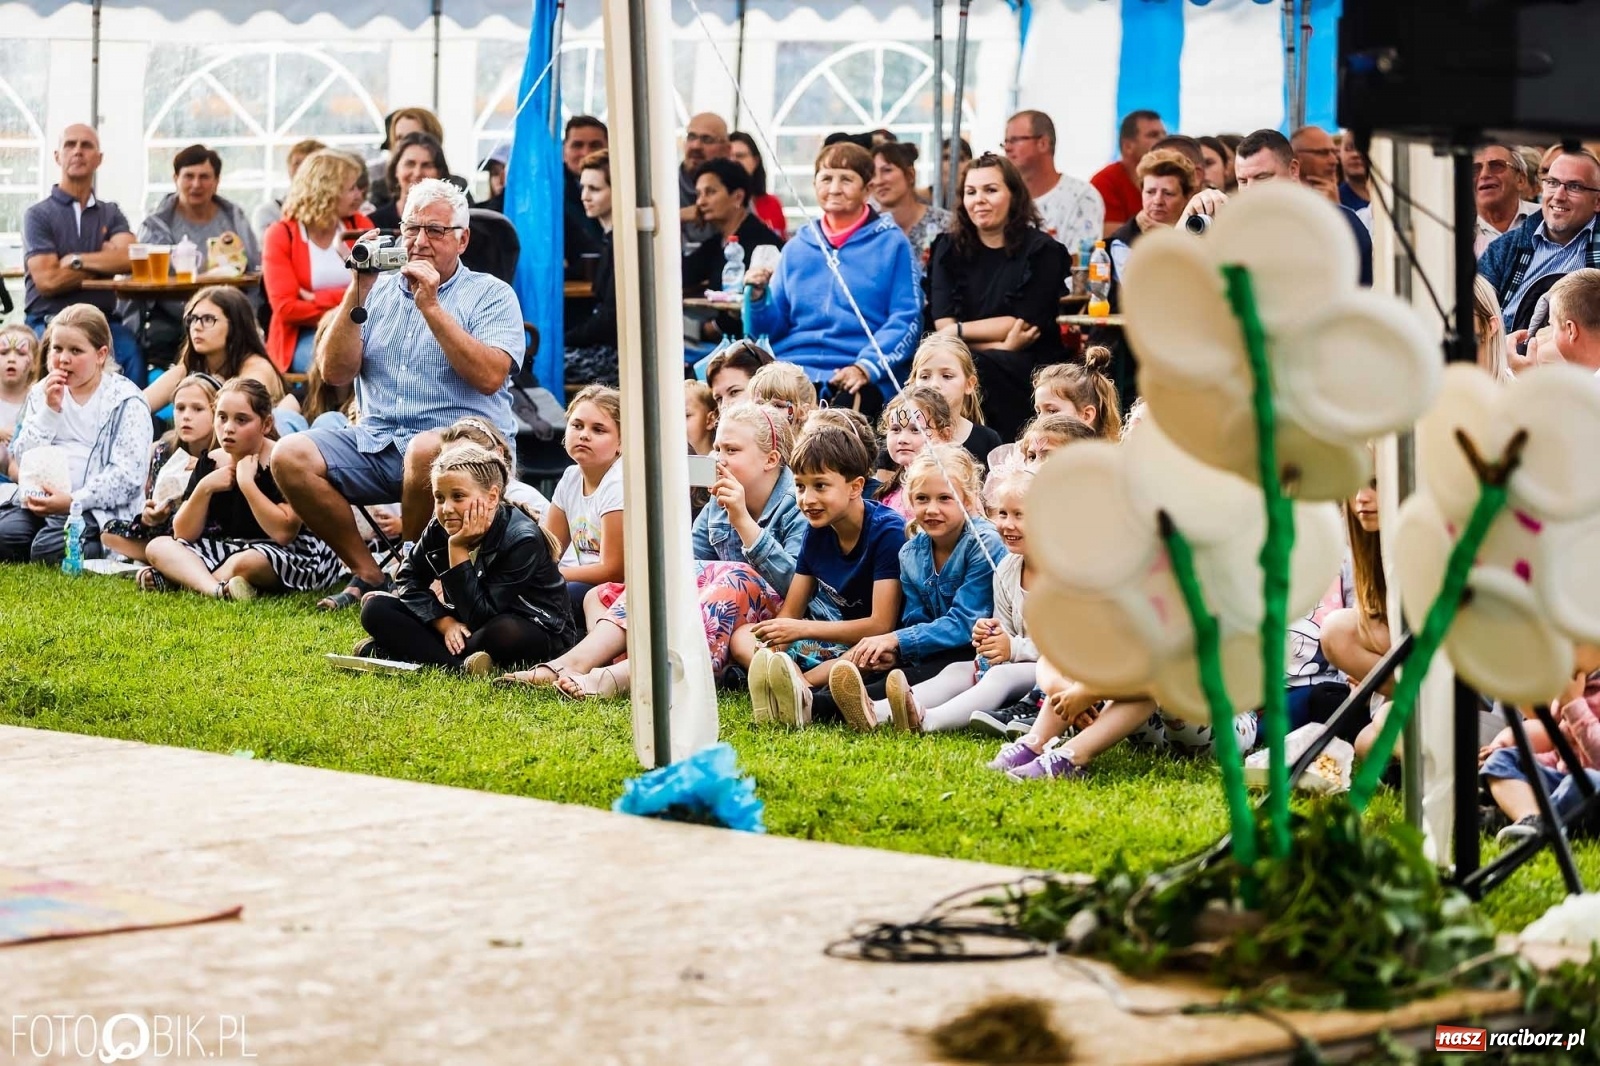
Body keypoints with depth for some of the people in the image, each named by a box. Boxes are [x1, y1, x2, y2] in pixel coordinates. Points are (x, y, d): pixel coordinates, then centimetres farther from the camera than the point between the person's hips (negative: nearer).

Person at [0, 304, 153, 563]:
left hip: (97, 507, -5)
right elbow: (23, 459, 6)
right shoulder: (42, 393, 14)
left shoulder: (126, 402, -2)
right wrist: (49, 410, -6)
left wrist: (73, 501, -21)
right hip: (40, 499, 5)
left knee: (50, 550, -30)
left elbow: (127, 474, -12)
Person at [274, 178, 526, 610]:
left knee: (426, 451, -39)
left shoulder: (491, 295, 4)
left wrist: (431, 306, -14)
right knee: (290, 456, -19)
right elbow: (335, 373, 6)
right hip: (377, 441, 5)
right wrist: (357, 294, -4)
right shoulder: (380, 290, 16)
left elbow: (489, 377, -14)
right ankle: (368, 574, -6)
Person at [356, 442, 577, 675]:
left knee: (503, 632, -42)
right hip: (463, 627, 6)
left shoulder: (522, 540, -26)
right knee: (376, 609, -10)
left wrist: (458, 550, -32)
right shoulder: (439, 529, -8)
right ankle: (461, 666, -28)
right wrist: (446, 623, -17)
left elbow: (479, 617, -30)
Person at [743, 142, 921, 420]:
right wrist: (758, 296, -2)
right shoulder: (797, 248, 19)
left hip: (860, 381, -3)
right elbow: (773, 327, 20)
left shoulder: (891, 243, 7)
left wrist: (865, 368, -16)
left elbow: (905, 319, -2)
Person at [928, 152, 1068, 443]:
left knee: (981, 366, -35)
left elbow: (1026, 323, -6)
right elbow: (943, 323, -1)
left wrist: (961, 330, -6)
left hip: (1028, 368, -2)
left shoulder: (1041, 251, 2)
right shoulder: (949, 249, 11)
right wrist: (998, 342, -14)